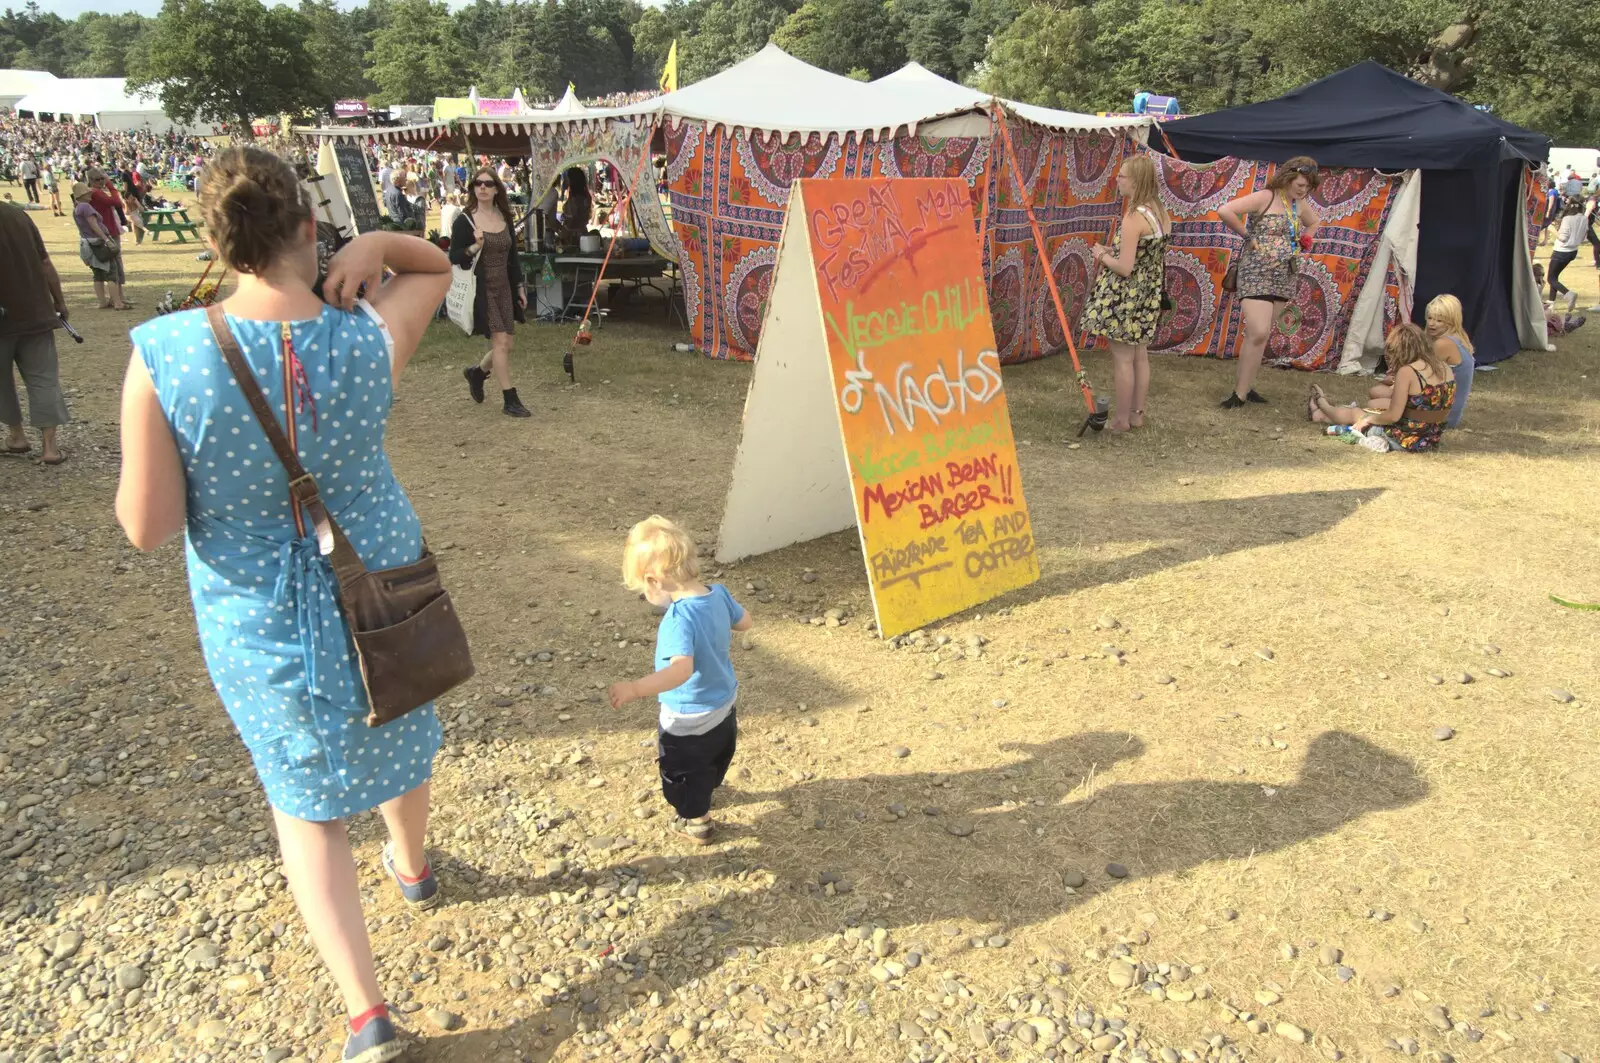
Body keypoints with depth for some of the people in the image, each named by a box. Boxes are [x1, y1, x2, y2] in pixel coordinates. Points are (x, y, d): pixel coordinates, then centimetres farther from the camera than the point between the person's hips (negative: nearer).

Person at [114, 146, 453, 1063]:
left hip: (258, 618, -1)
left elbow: (148, 526, -18)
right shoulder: (370, 336, -17)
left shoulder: (164, 356, -23)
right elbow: (438, 265, 4)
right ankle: (414, 868, 60)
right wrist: (375, 243, -16)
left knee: (306, 797, 18)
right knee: (399, 735, 30)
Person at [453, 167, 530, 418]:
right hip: (481, 290, -6)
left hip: (504, 288, 6)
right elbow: (454, 257, -8)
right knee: (500, 342, -11)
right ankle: (510, 400, -4)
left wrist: (520, 287, 13)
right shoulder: (465, 221, -6)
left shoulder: (505, 219, 10)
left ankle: (477, 373, 36)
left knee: (505, 345, 6)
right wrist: (475, 247, -24)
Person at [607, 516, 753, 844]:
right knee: (714, 762, 35)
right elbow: (745, 622, 5)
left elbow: (681, 669, -48)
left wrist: (634, 688, -54)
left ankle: (697, 822, 45)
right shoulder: (718, 594, -12)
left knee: (684, 775, 23)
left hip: (688, 722, -7)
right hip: (725, 707, 8)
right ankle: (704, 794, 63)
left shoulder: (679, 619, -36)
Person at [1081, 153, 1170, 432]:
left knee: (1122, 358, 0)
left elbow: (1125, 268, -23)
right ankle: (1137, 413, 25)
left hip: (1125, 297, -9)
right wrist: (1115, 251, 13)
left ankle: (1121, 419, 7)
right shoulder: (1161, 214, 6)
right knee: (1140, 355, 16)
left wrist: (1103, 255, -5)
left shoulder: (1134, 217, -21)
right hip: (1150, 294, 9)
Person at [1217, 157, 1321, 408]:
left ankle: (1244, 385, 19)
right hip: (1257, 274, -8)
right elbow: (1225, 211, -23)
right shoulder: (1265, 198, -12)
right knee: (1258, 334, -15)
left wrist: (1304, 241, 12)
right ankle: (1240, 393, -7)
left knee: (1262, 335, 10)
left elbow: (1313, 223, 32)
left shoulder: (1300, 205, 10)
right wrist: (1247, 235, -15)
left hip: (1283, 277, 8)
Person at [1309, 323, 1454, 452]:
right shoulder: (1445, 368, 2)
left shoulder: (1407, 371, -20)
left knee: (1354, 413, 21)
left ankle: (1322, 404, 53)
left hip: (1406, 441, -7)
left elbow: (1393, 416, -20)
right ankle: (1323, 415, 54)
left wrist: (1368, 419, -2)